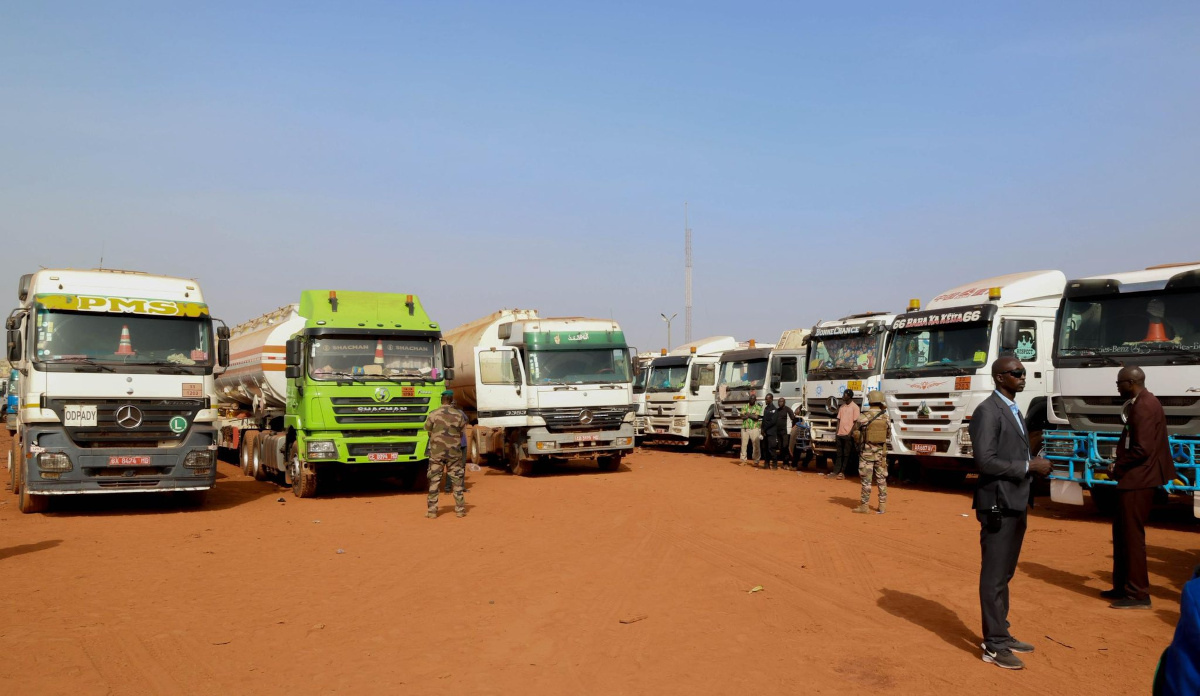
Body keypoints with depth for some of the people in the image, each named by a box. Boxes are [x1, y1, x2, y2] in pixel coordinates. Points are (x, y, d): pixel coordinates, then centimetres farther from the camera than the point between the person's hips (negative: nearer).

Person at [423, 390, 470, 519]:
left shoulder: (433, 415, -6)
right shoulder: (459, 415, -4)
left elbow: (427, 429, 4)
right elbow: (462, 431, 5)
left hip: (436, 452, -1)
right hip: (454, 452, 1)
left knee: (434, 481, 5)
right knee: (457, 480, 9)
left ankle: (432, 511, 5)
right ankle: (460, 509, 12)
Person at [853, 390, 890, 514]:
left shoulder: (863, 417, -15)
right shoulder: (885, 417, -2)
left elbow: (855, 427, 0)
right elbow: (887, 433, 12)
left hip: (867, 452, -4)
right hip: (881, 452, 4)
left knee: (866, 479, 2)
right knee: (881, 479, 12)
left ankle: (865, 506, 6)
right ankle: (883, 506, 16)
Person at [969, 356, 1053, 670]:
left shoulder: (1014, 409, 16)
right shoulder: (988, 411, -14)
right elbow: (986, 461, -22)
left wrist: (1034, 466, 1)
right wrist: (1029, 466, -18)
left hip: (1015, 504, 9)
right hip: (998, 505, -9)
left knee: (1004, 575, 17)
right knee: (994, 577, -2)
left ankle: (1001, 635, 27)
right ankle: (994, 645, 5)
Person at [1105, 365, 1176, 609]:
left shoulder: (1144, 406, -18)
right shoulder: (1139, 403, 14)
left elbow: (1142, 449, -24)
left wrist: (1117, 467, -11)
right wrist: (1120, 465, 7)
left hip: (1138, 481, -11)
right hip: (1133, 479, 11)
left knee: (1132, 534, -4)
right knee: (1121, 531, 17)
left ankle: (1139, 594, 3)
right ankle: (1122, 586, 26)